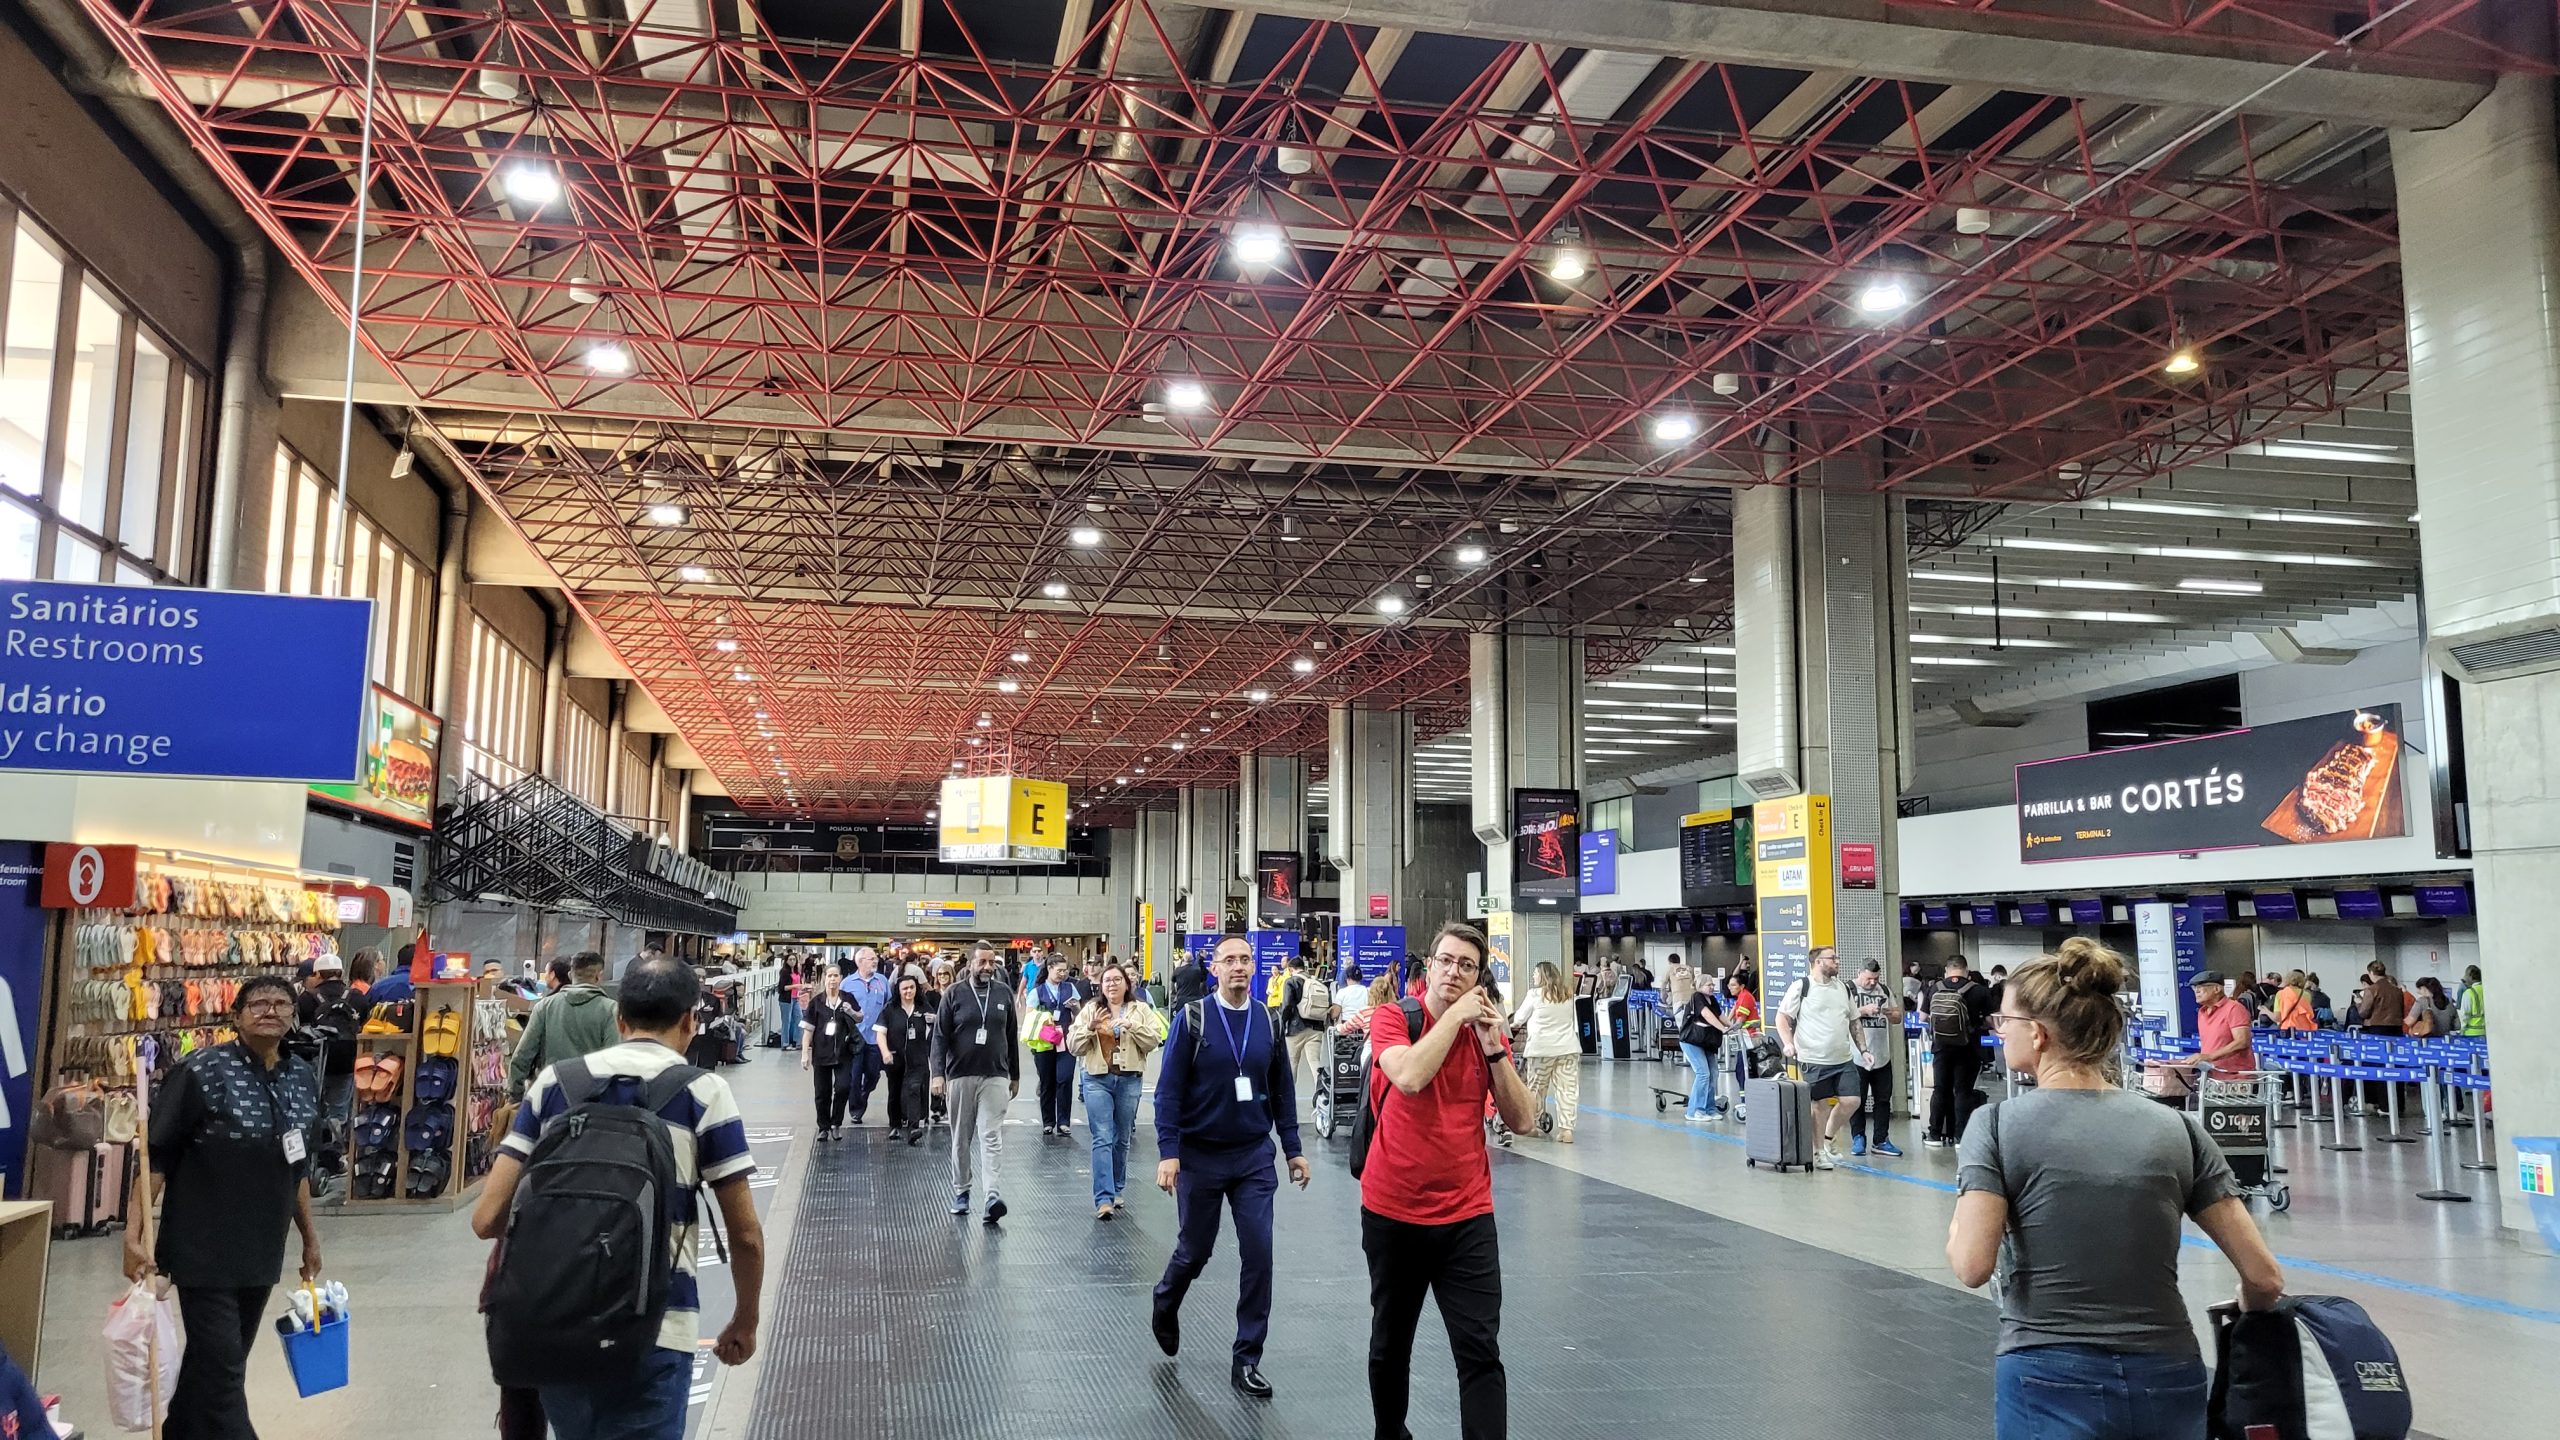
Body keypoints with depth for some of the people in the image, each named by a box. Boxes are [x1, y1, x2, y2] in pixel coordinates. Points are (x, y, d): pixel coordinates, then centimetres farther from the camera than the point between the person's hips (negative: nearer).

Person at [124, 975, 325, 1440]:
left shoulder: (304, 1081, 5)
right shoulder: (201, 1071, -12)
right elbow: (155, 1156, -13)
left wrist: (309, 1236, 18)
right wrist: (134, 1231, -21)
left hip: (262, 1253, 6)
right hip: (204, 1251, -6)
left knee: (215, 1365, 17)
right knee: (221, 1369, -4)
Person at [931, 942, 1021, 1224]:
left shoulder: (1004, 994, 5)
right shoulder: (954, 994, -1)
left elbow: (1012, 1038, 12)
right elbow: (940, 1036, -3)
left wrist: (1015, 1075, 13)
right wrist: (938, 1073, -13)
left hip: (995, 1076, 0)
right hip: (960, 1076, 0)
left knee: (991, 1138, -8)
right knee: (961, 1139, 10)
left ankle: (992, 1195, -16)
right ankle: (961, 1192, 23)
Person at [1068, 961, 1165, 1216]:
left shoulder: (1141, 1010, 6)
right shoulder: (1090, 1010, 6)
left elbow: (1153, 1041, -5)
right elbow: (1073, 1047, 1)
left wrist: (1132, 1026, -19)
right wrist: (1090, 1028, -14)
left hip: (1129, 1079, 1)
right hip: (1097, 1079, -1)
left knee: (1122, 1139, 12)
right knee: (1102, 1138, -10)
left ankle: (1116, 1190, 27)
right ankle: (1104, 1198, -14)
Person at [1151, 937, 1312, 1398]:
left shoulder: (1268, 1023, 2)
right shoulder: (1192, 1019, -8)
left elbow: (1283, 1090, 8)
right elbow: (1169, 1090, -9)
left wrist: (1293, 1149, 7)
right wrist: (1168, 1152, -16)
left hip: (1254, 1157, 2)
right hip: (1200, 1156, -2)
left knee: (1258, 1254, -4)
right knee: (1195, 1250, 12)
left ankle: (1247, 1360, 8)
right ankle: (1165, 1304, 45)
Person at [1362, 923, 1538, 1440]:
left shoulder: (1486, 1032, 5)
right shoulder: (1393, 1018, -6)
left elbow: (1522, 1120, -1)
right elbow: (1409, 1076, -27)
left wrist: (1493, 1047, -11)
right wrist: (1454, 1015, -18)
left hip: (1467, 1215, 2)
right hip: (1392, 1212, -1)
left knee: (1481, 1352, -5)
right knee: (1390, 1344, 15)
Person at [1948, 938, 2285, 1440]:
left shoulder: (1998, 1125, -6)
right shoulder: (2175, 1128, 3)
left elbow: (1972, 1266, -14)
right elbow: (2264, 1278, 2)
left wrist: (1961, 1216, 6)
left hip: (2051, 1383, -3)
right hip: (2167, 1381, 3)